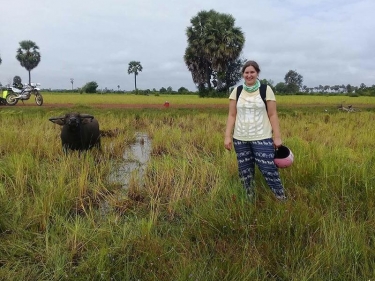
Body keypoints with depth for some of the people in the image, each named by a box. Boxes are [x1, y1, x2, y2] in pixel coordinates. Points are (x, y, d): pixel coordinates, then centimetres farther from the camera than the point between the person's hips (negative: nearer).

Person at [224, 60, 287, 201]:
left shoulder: (266, 89, -2)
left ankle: (282, 198, 11)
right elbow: (232, 115, 5)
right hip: (240, 139, 3)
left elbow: (273, 115, -2)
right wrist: (227, 136, -1)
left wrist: (277, 137, -5)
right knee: (245, 171, 9)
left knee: (268, 169, -6)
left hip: (262, 138, -3)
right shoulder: (237, 91, 4)